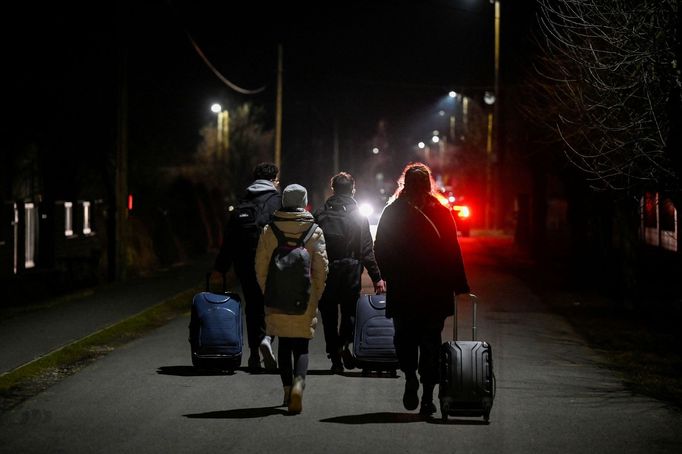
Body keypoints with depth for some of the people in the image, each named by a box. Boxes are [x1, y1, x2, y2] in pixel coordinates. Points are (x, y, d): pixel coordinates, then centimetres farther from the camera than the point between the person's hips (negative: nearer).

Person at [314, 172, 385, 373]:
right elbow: (367, 250, -4)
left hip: (326, 272, 1)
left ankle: (334, 354, 6)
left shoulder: (320, 215, 1)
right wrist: (377, 277, -2)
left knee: (329, 315, 9)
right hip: (351, 272, -1)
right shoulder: (359, 217, -2)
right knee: (350, 311, 12)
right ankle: (345, 344, -12)